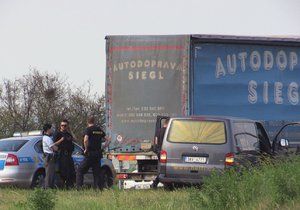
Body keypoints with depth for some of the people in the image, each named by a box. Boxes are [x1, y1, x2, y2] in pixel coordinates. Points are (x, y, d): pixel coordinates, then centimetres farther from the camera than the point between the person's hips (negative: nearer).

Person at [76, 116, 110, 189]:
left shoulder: (88, 129, -7)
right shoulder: (100, 130, 12)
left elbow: (85, 140, -22)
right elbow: (107, 140, 14)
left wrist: (86, 149, -9)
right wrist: (102, 148, 15)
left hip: (90, 153, -6)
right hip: (98, 154, 6)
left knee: (80, 170, 1)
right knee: (97, 172, 13)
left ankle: (79, 187, -8)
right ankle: (100, 188, 8)